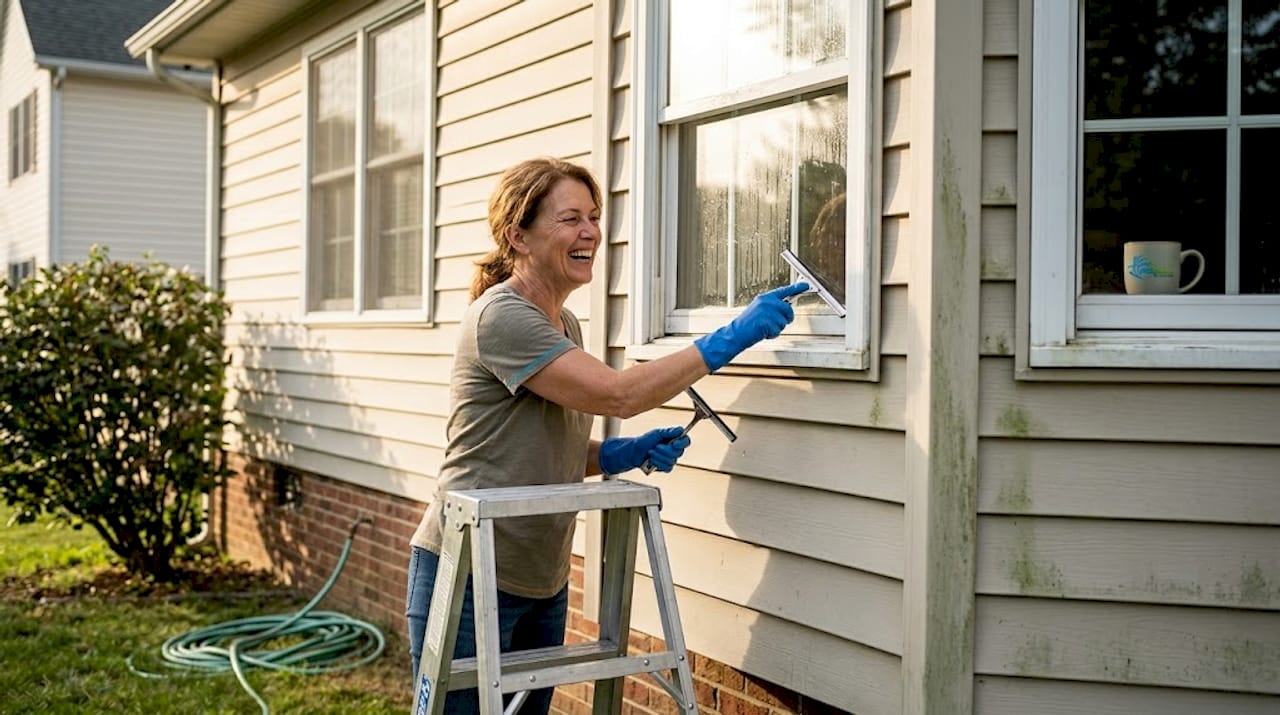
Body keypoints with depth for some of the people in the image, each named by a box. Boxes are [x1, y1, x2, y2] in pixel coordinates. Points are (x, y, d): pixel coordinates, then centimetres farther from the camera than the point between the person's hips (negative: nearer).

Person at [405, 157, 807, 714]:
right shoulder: (500, 316, -18)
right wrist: (731, 338, -21)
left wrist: (629, 452, -1)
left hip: (542, 582, 9)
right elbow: (616, 394, -25)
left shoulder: (565, 324, 11)